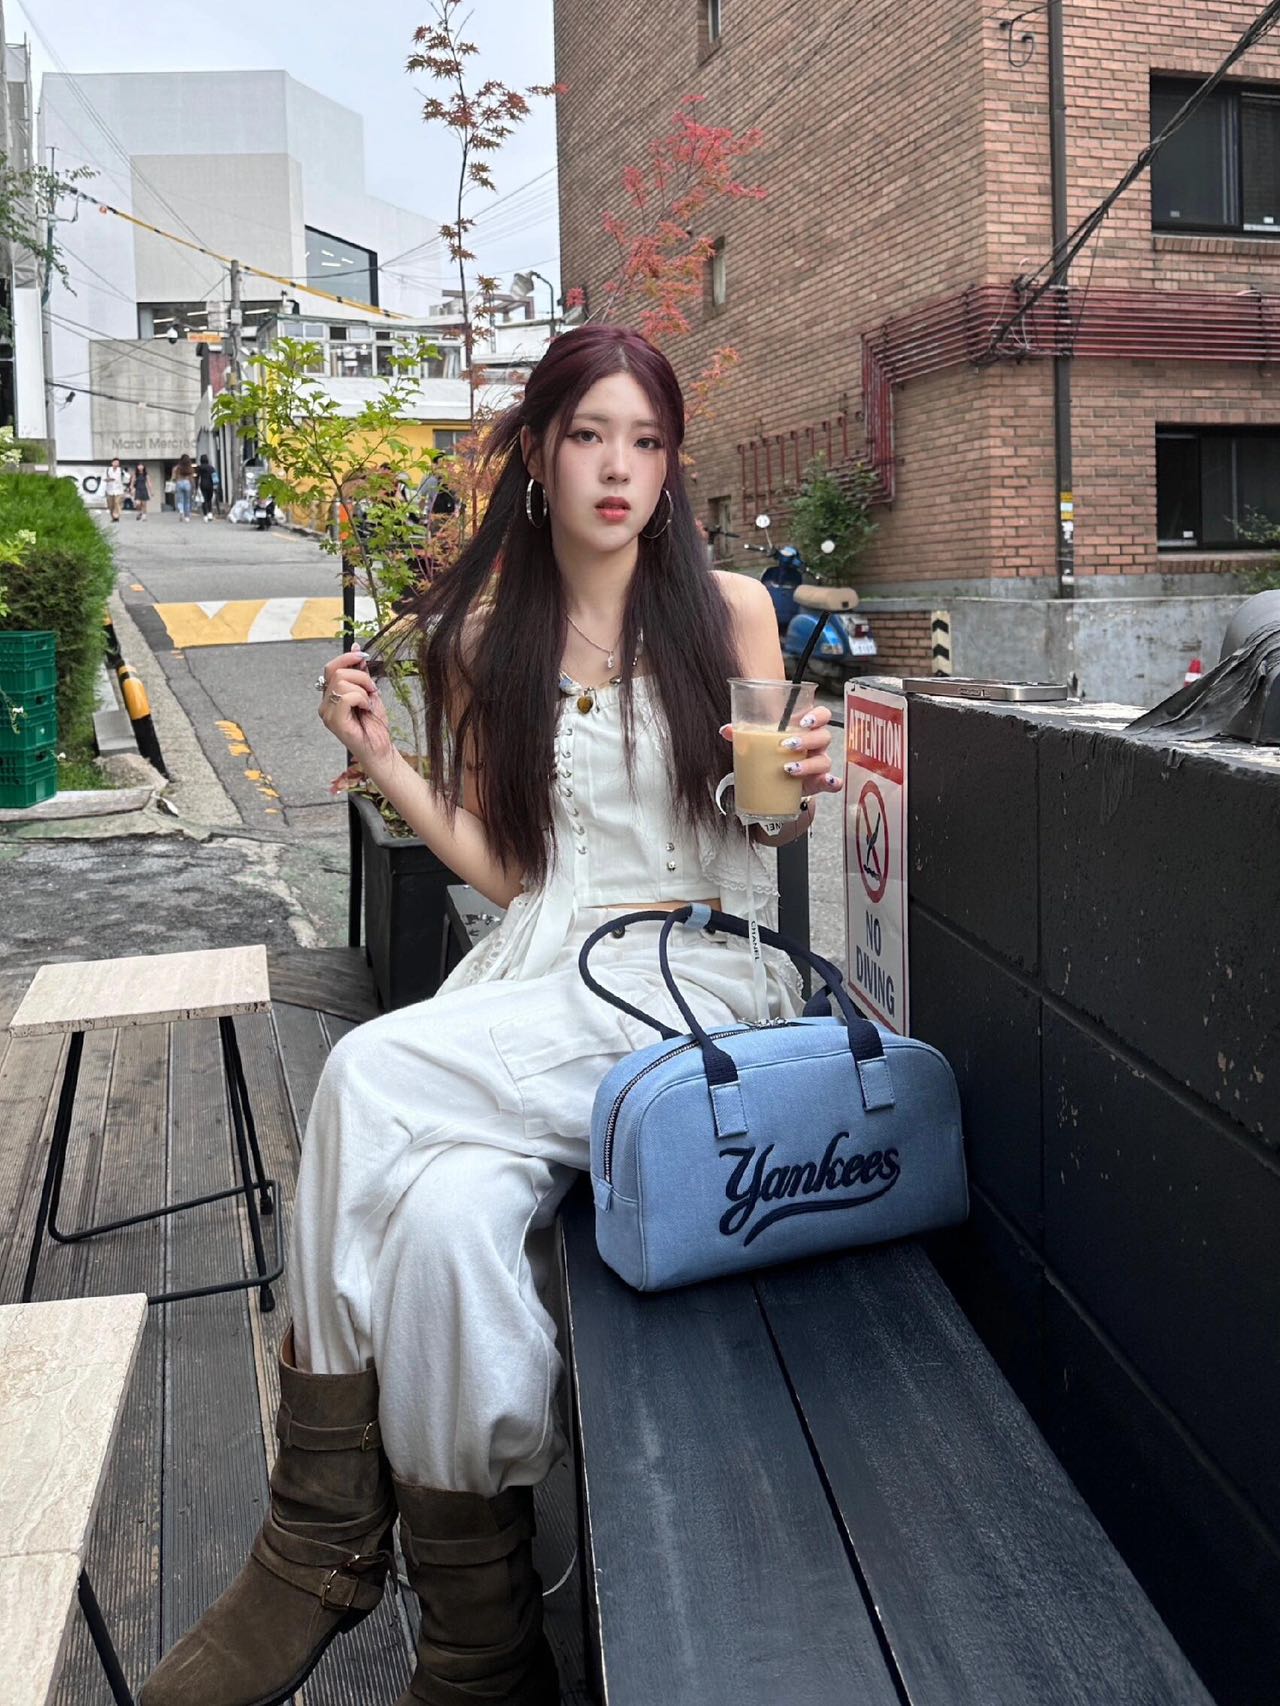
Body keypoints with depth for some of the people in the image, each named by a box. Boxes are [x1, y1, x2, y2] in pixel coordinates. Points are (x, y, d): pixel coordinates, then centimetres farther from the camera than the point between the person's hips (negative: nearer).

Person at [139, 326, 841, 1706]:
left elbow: (767, 822, 13)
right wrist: (381, 760, 0)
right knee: (440, 1210, -30)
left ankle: (320, 1550, -12)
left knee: (371, 1077, -28)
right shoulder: (484, 634, 13)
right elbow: (503, 866, 11)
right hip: (540, 972, 3)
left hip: (701, 970, -3)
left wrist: (801, 787, -8)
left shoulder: (729, 609, 7)